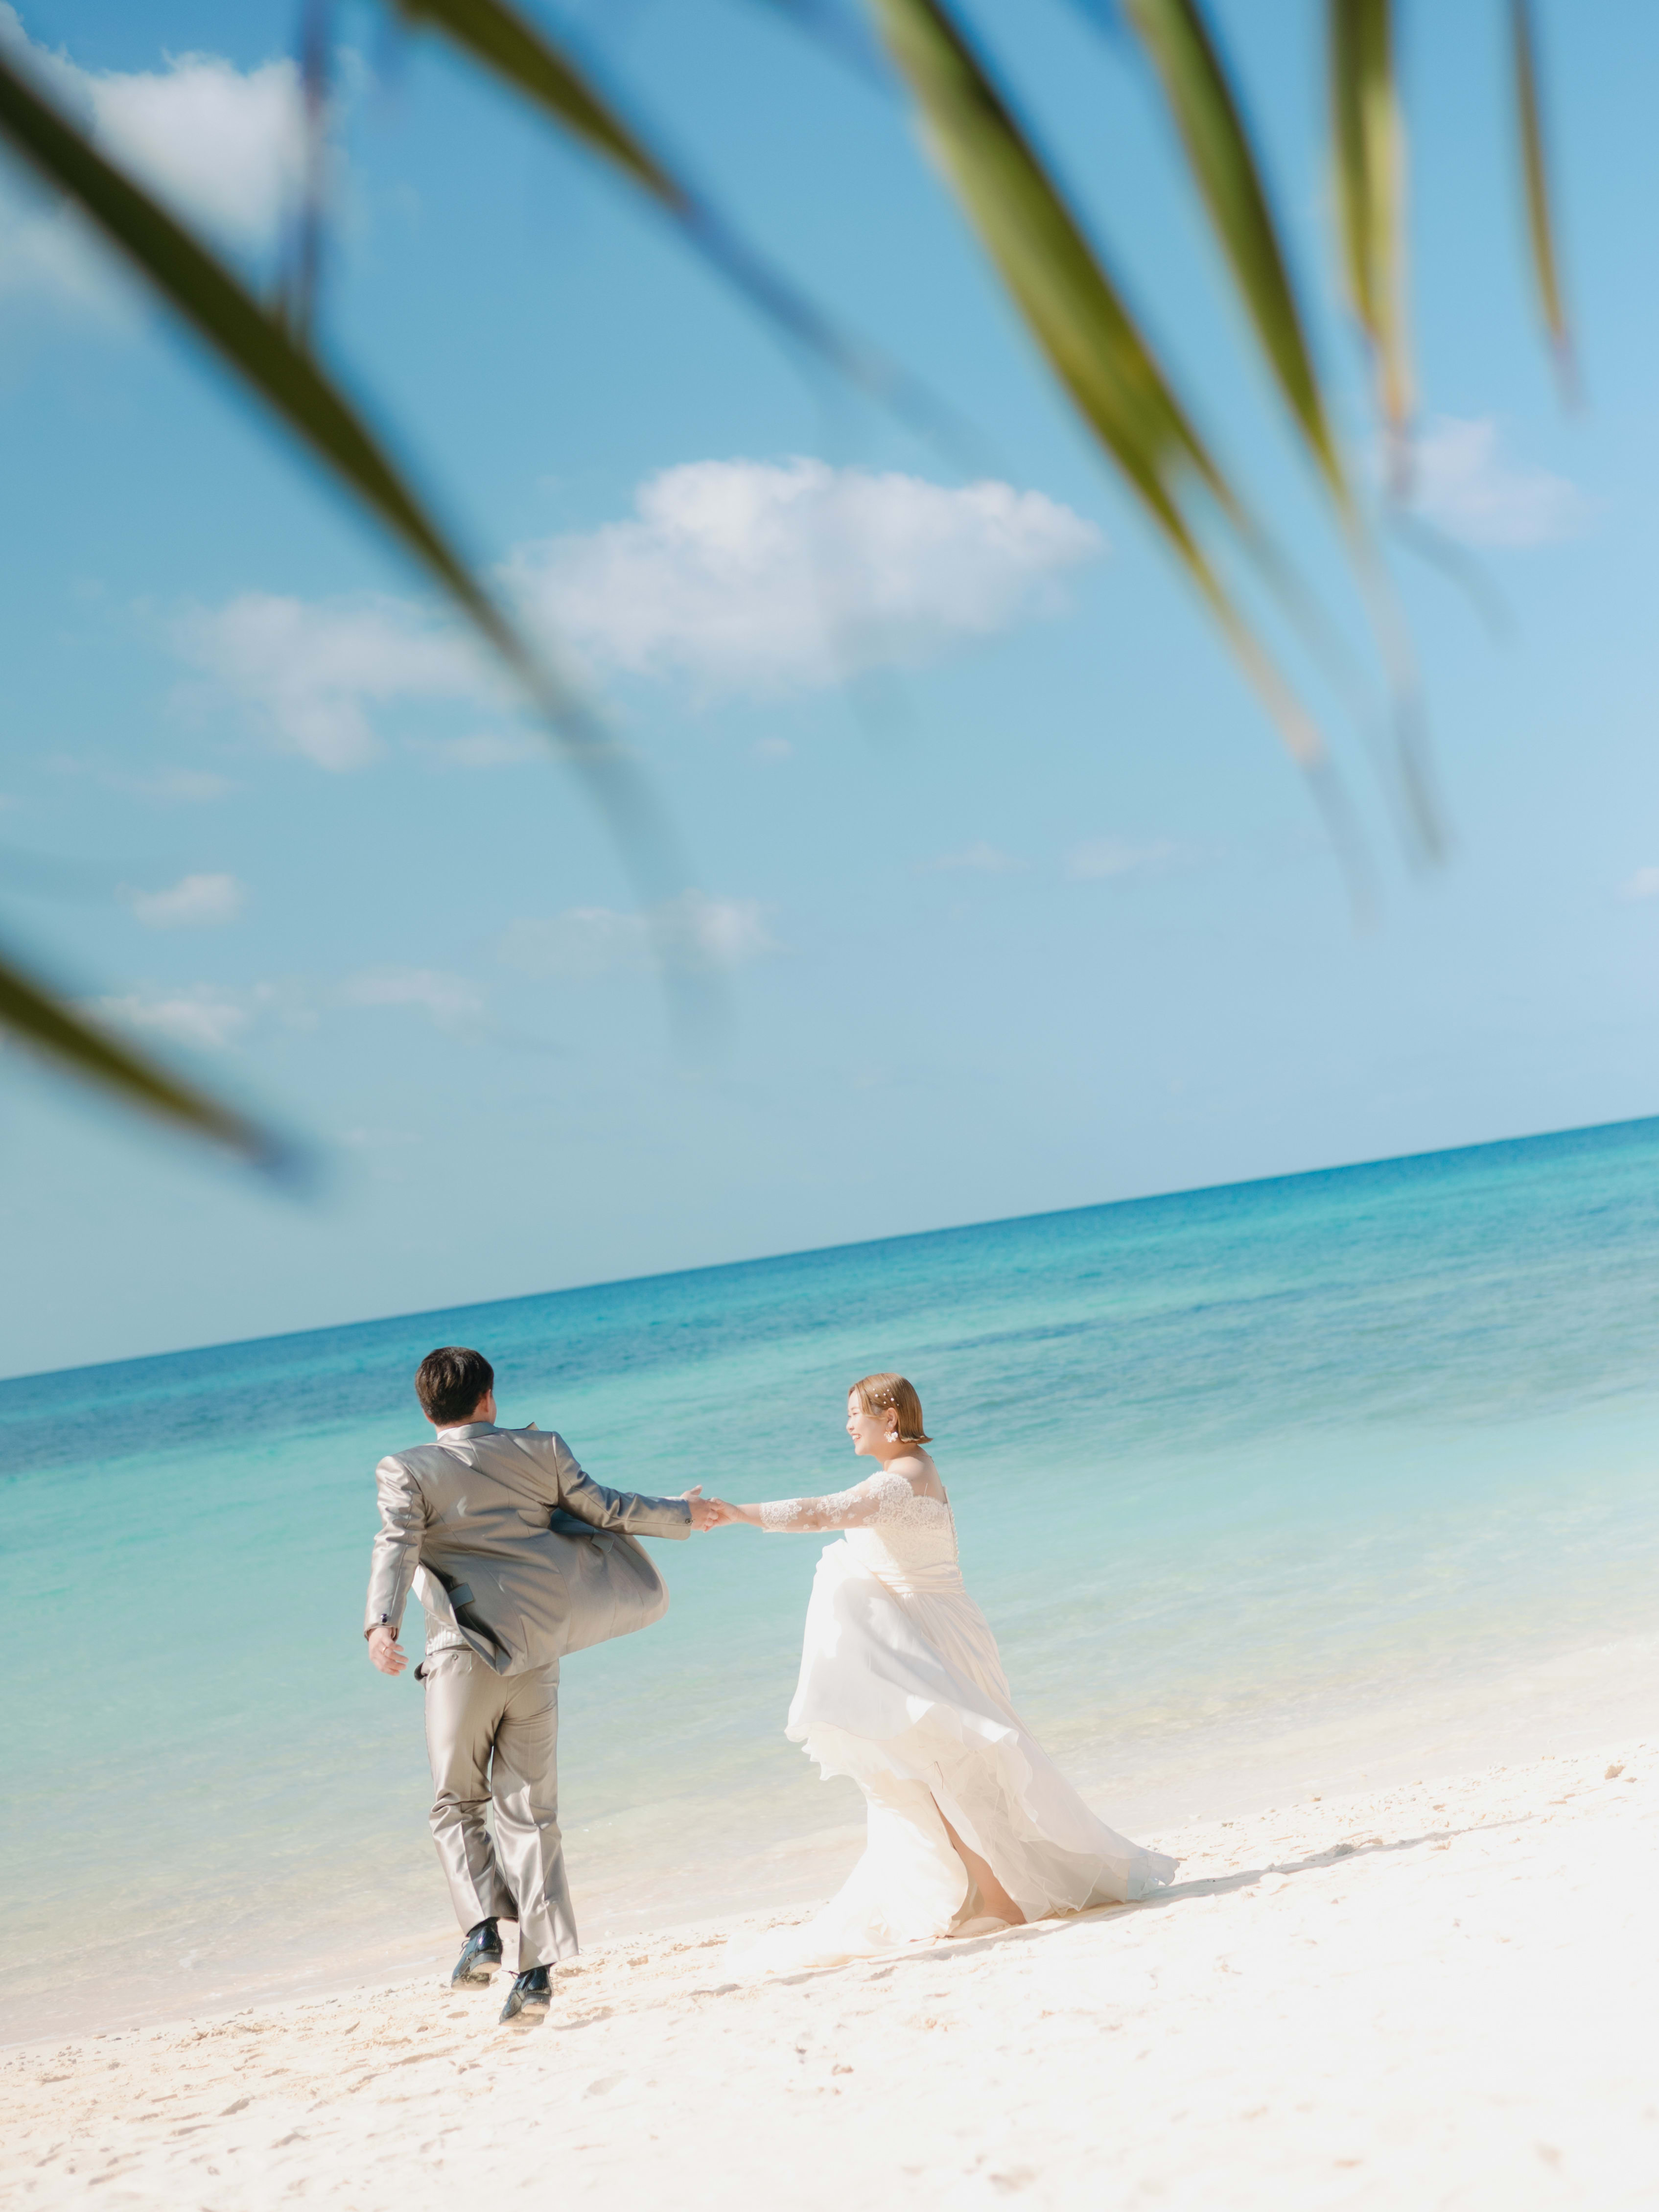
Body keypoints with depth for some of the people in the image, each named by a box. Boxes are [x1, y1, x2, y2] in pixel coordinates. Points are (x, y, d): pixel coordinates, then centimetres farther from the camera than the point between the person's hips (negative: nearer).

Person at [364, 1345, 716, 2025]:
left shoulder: (406, 1471, 1)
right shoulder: (539, 1450, 9)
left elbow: (396, 1548, -15)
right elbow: (602, 1509, 17)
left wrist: (381, 1625, -29)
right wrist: (681, 1514, 33)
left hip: (464, 1656, -2)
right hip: (536, 1657, 2)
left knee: (456, 1803, 13)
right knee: (530, 1811, 6)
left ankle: (482, 1928, -8)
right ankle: (537, 1969, -2)